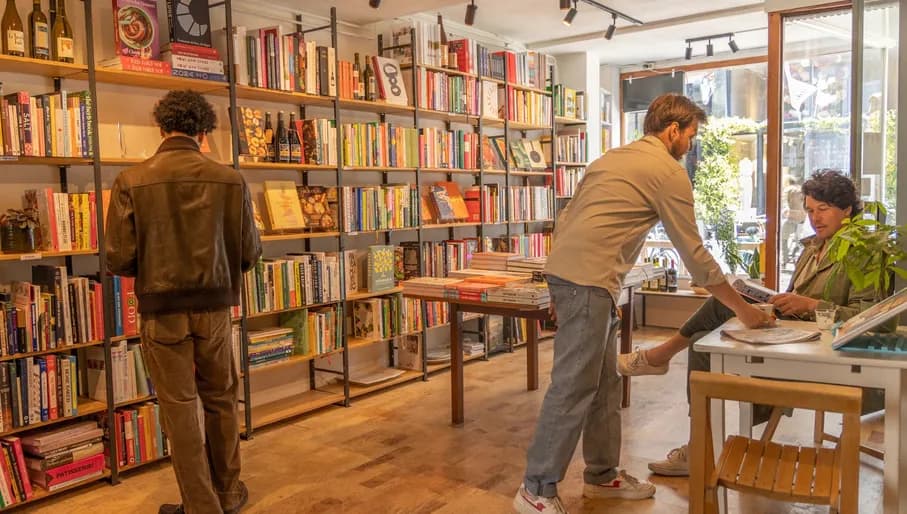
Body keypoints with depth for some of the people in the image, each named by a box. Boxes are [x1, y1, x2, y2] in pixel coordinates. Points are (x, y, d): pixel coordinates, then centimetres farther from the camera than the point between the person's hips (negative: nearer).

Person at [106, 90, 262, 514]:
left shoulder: (131, 181, -9)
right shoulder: (230, 179, -6)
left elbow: (119, 260, -10)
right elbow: (250, 253, -2)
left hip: (162, 312, -1)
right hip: (214, 308, 2)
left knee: (180, 409, 9)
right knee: (220, 402, 18)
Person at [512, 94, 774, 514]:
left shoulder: (611, 159, 23)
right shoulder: (669, 172, -2)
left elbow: (566, 219, 20)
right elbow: (693, 252, -1)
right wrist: (743, 309, 8)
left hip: (564, 271, 10)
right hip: (588, 280, -9)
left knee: (604, 382, 16)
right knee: (574, 385, -4)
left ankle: (602, 475, 27)